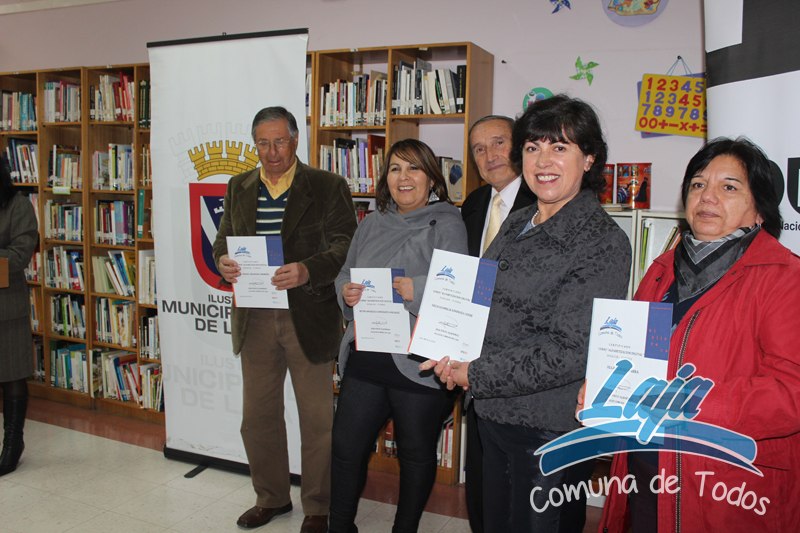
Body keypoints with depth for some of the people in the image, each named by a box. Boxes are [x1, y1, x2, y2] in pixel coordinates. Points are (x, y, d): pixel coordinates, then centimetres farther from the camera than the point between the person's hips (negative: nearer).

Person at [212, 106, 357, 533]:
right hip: (255, 319, 5)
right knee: (257, 416, 15)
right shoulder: (239, 188, 10)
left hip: (309, 318, -4)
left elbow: (345, 246, -11)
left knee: (317, 418, 7)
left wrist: (308, 270, -29)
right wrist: (223, 262, -11)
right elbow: (223, 238, 13)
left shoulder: (328, 187, -5)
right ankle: (271, 497, 36)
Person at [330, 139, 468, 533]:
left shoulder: (448, 225, -5)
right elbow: (345, 273, 19)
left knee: (416, 453, 12)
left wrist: (418, 290, -28)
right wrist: (346, 293, -3)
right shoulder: (371, 224, 13)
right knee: (346, 445, 11)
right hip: (366, 356, 5)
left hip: (419, 363, -5)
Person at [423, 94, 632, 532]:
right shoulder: (516, 224, 8)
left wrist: (476, 375, -18)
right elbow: (482, 306, 14)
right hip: (495, 415, 7)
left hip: (553, 429, -7)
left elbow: (572, 351, -21)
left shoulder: (602, 242, -15)